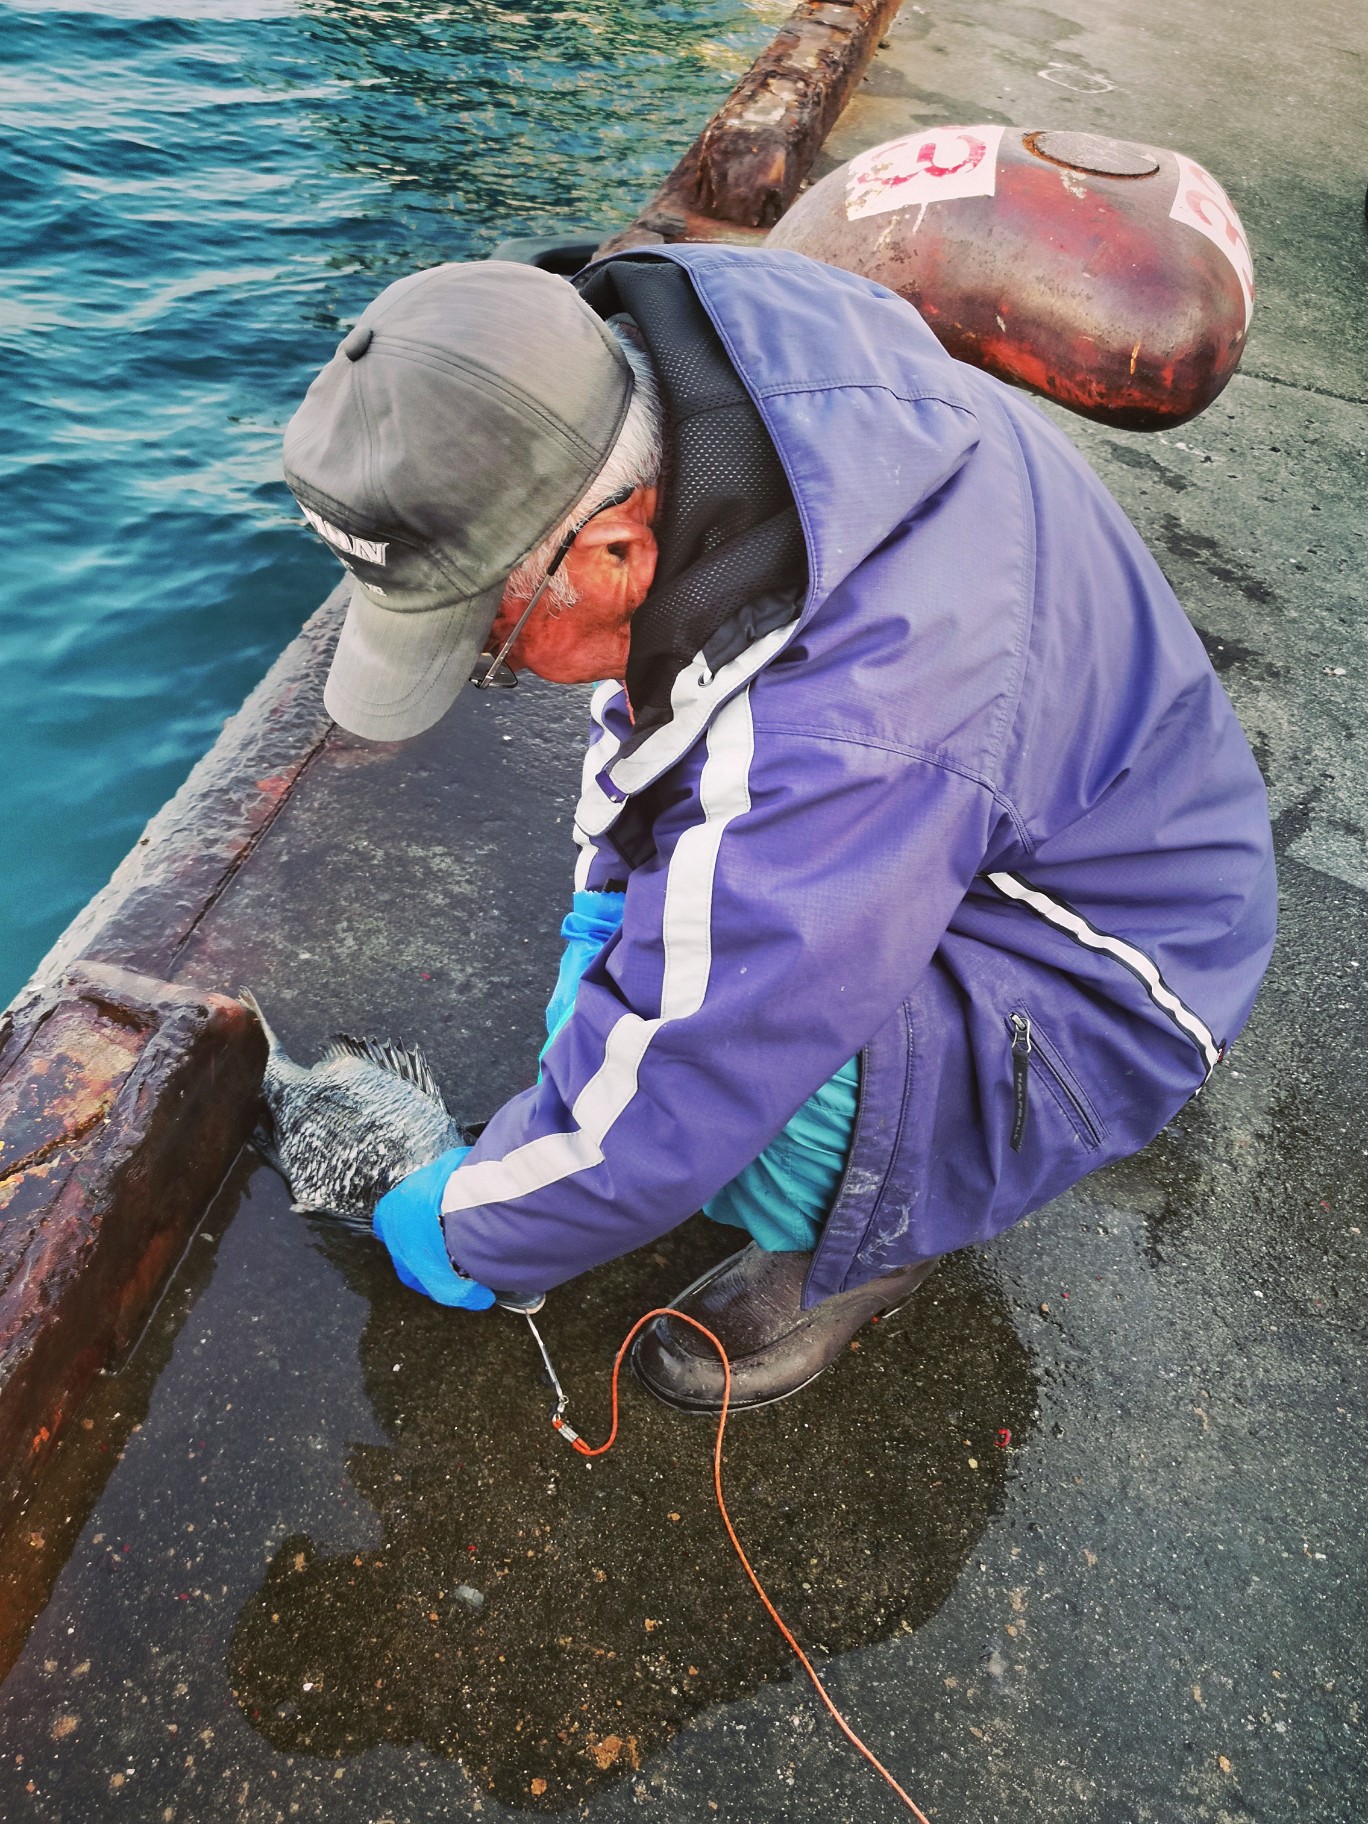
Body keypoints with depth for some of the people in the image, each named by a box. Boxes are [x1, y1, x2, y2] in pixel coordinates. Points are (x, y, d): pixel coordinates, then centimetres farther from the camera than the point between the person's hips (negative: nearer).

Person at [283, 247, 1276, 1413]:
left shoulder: (838, 734, -41)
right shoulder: (644, 372, -15)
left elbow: (659, 1097, -29)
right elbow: (658, 647, 6)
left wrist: (471, 1235, -8)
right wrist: (603, 915, 4)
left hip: (1103, 981, -8)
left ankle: (872, 1235, 4)